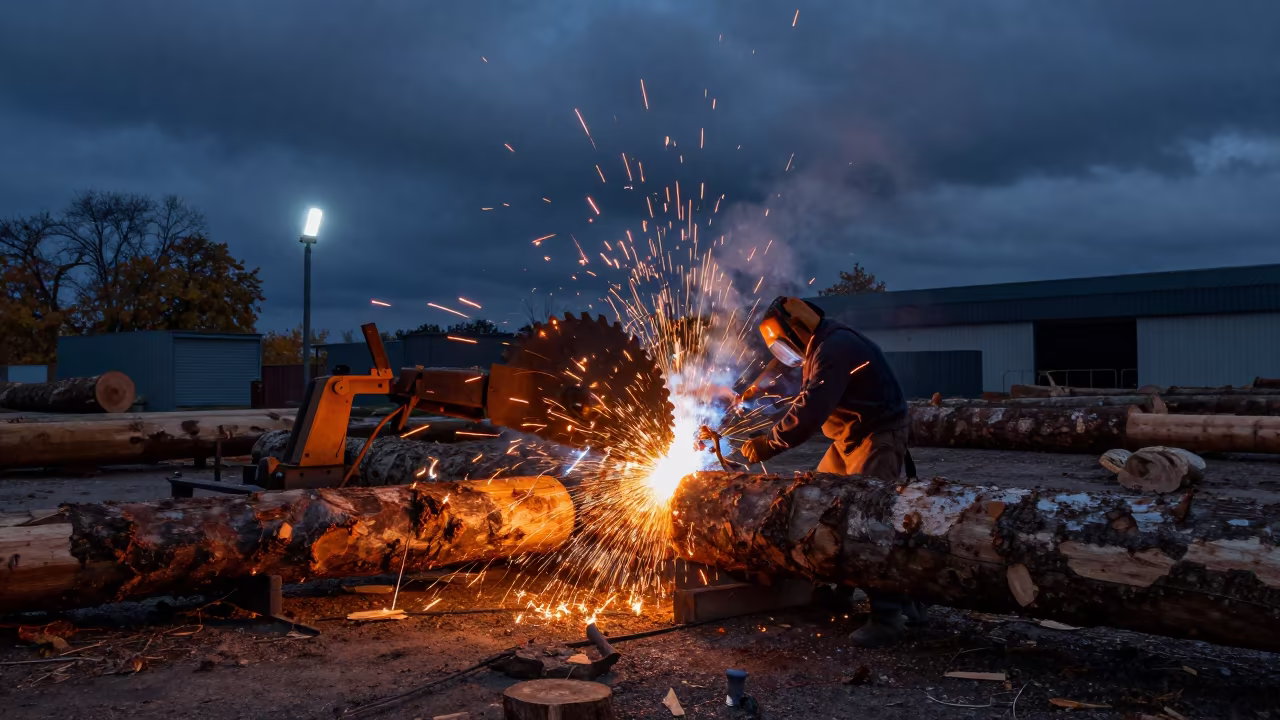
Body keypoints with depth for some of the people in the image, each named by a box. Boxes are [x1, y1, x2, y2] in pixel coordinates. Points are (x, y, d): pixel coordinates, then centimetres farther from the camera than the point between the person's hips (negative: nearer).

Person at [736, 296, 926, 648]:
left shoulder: (835, 348, -23)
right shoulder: (817, 347, 10)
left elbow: (810, 411, -30)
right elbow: (807, 404, 15)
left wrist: (769, 443, -23)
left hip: (879, 435, -11)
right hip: (850, 436, 11)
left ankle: (888, 615, -15)